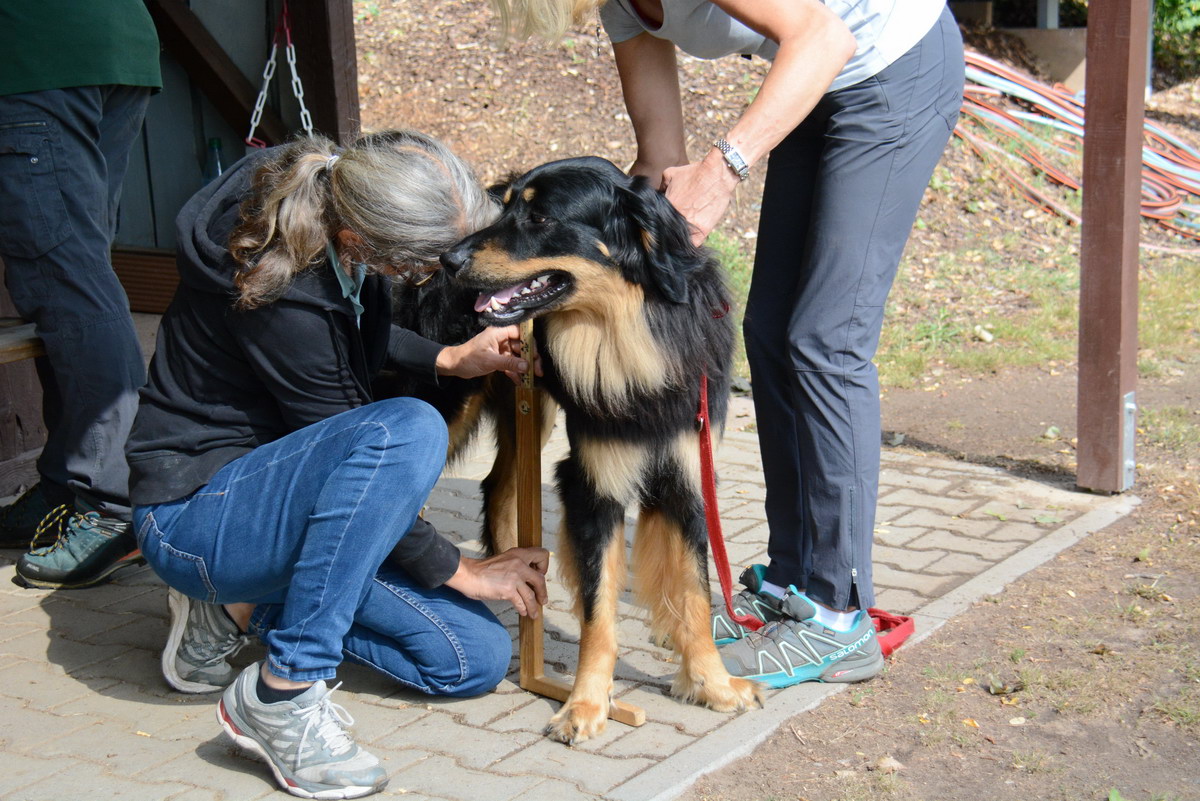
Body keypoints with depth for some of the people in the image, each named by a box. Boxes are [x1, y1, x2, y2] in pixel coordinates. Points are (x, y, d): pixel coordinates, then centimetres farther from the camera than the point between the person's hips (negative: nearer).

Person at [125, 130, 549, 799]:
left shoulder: (342, 202, -7)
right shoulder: (283, 298, -31)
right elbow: (370, 449, -22)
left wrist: (449, 359, 1)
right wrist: (459, 571, -11)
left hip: (280, 484, 9)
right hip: (195, 514, -9)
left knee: (477, 660, -1)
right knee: (411, 428, -37)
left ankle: (240, 608, 11)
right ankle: (282, 693, -27)